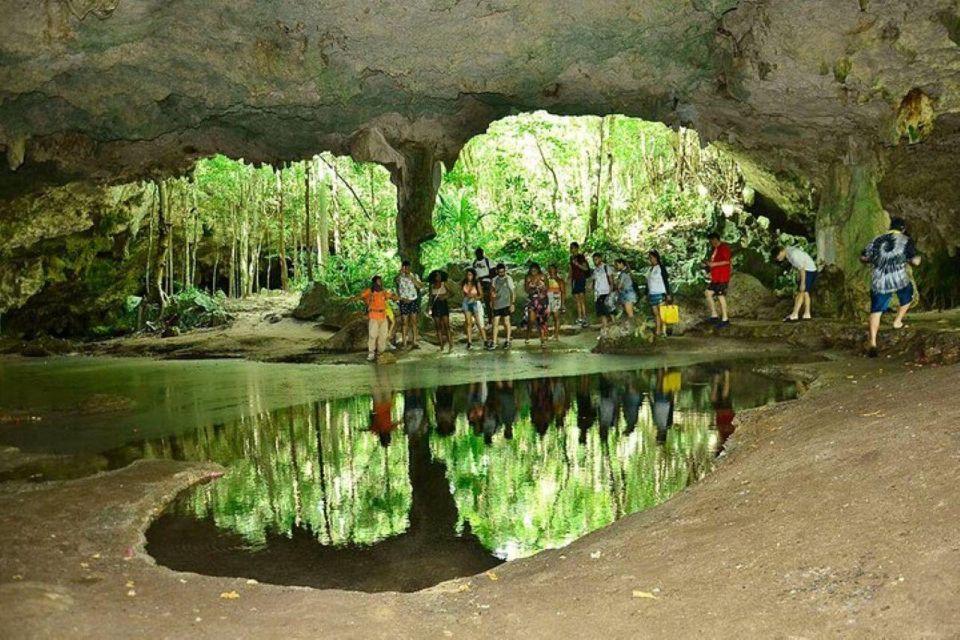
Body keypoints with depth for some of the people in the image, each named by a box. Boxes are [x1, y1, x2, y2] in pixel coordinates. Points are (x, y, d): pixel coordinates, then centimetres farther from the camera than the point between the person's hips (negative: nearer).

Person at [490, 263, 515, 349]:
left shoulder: (508, 279, -4)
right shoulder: (495, 280, 10)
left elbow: (513, 292, -5)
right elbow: (492, 291, 21)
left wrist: (512, 303, -12)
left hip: (506, 304, -4)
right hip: (497, 305, 4)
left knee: (506, 322, 1)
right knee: (495, 323, 3)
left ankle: (507, 341, 10)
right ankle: (494, 342, 5)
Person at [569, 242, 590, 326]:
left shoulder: (581, 257, -4)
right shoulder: (571, 258, 17)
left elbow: (586, 268, -10)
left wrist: (577, 264, -22)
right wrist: (570, 281, 19)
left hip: (581, 279, -7)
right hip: (574, 280, 7)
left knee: (582, 299, -13)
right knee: (576, 299, 5)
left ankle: (584, 317, -16)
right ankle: (579, 318, 8)